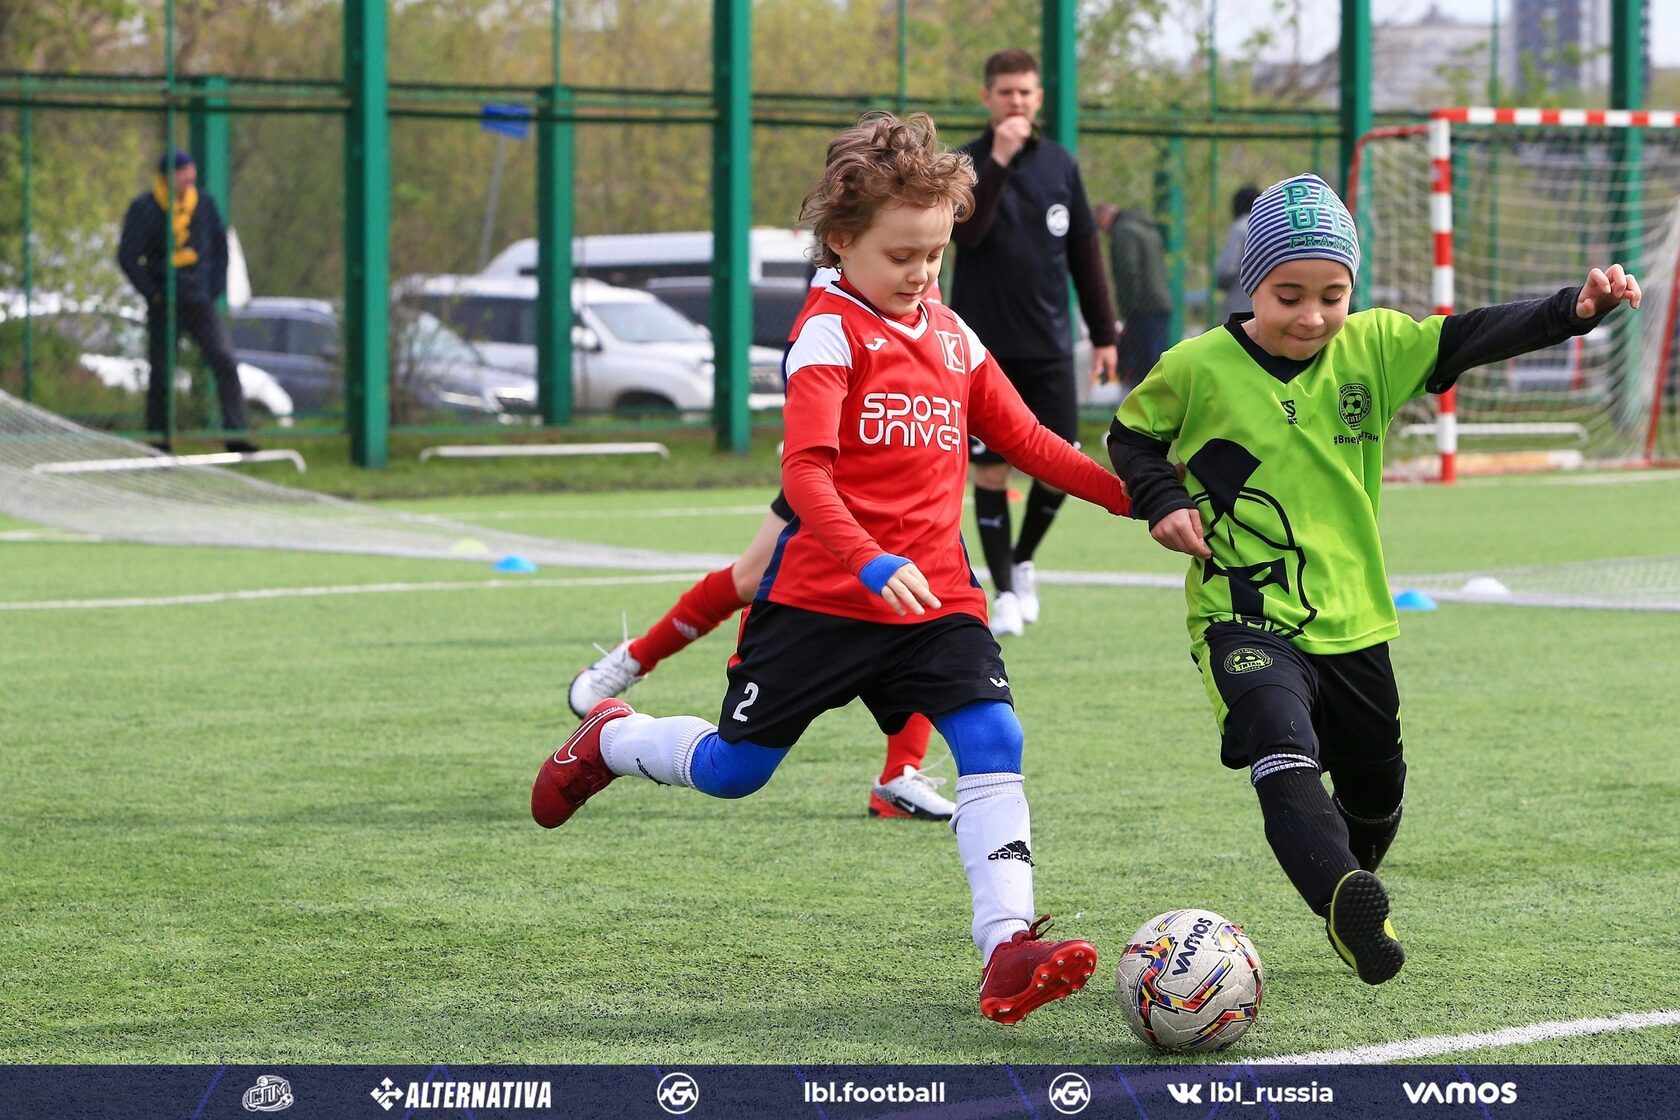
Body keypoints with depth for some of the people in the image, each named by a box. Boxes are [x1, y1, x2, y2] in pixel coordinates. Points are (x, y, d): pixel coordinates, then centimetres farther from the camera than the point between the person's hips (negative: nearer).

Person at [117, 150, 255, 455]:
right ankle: (159, 439, 14)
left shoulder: (204, 204, 5)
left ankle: (235, 433, -10)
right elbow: (127, 257, -6)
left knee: (225, 361, -11)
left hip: (200, 301, 3)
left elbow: (220, 244, 18)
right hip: (165, 305, -3)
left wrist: (215, 286, 9)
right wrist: (153, 293, -8)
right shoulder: (144, 209, -6)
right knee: (161, 373, 3)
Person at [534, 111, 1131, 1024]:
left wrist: (1128, 491, 9)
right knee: (731, 768, 6)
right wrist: (869, 561, -36)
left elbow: (1021, 437, 20)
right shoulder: (830, 332, -11)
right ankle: (610, 739, 38)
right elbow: (805, 471, -21)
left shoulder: (951, 336, 11)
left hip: (935, 597, 5)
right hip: (823, 597, -5)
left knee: (993, 743, -17)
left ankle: (1007, 949, -22)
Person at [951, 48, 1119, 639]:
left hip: (1049, 347, 3)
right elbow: (965, 232, -22)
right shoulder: (965, 164, -3)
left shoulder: (1059, 164, 8)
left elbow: (1085, 253, 13)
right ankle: (1004, 592, 11)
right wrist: (998, 161, -27)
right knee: (991, 471, -1)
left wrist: (1103, 334, 12)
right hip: (984, 348, -3)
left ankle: (1022, 561, 23)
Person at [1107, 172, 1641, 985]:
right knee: (1285, 759, -31)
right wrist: (1161, 503, -9)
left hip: (1351, 616, 4)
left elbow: (1473, 338, -8)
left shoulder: (1376, 349, -1)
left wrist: (1576, 309, -21)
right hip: (1245, 616, -4)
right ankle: (1345, 896, -51)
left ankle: (1353, 914, 47)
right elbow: (1131, 438, 8)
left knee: (1375, 792, 18)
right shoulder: (1197, 369, -7)